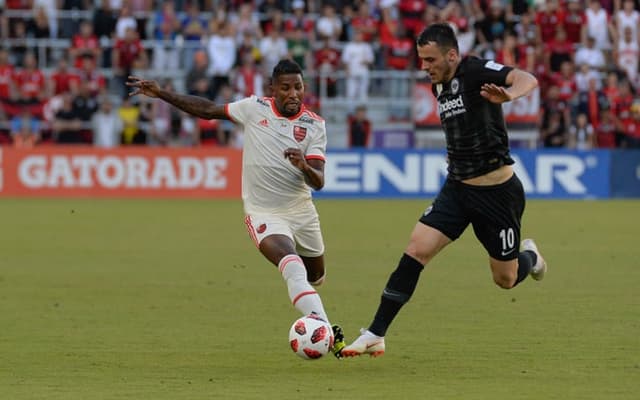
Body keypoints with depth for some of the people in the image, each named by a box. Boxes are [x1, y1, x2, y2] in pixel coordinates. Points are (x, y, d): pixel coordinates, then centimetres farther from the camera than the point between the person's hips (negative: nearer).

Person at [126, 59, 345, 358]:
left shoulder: (314, 125, -7)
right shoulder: (254, 108, -5)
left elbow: (318, 182, -14)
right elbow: (208, 110, 9)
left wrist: (304, 166, -37)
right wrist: (160, 93, 5)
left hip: (301, 210, 3)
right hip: (263, 213, -3)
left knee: (315, 275, 19)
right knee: (293, 266, -29)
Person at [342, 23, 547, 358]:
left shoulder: (477, 72, -17)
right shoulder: (439, 87, 6)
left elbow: (528, 79, -35)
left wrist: (509, 94, -55)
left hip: (497, 191, -6)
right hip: (456, 188, 6)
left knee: (506, 280, 6)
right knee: (415, 251, -9)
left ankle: (529, 256, 43)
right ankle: (375, 336, -8)